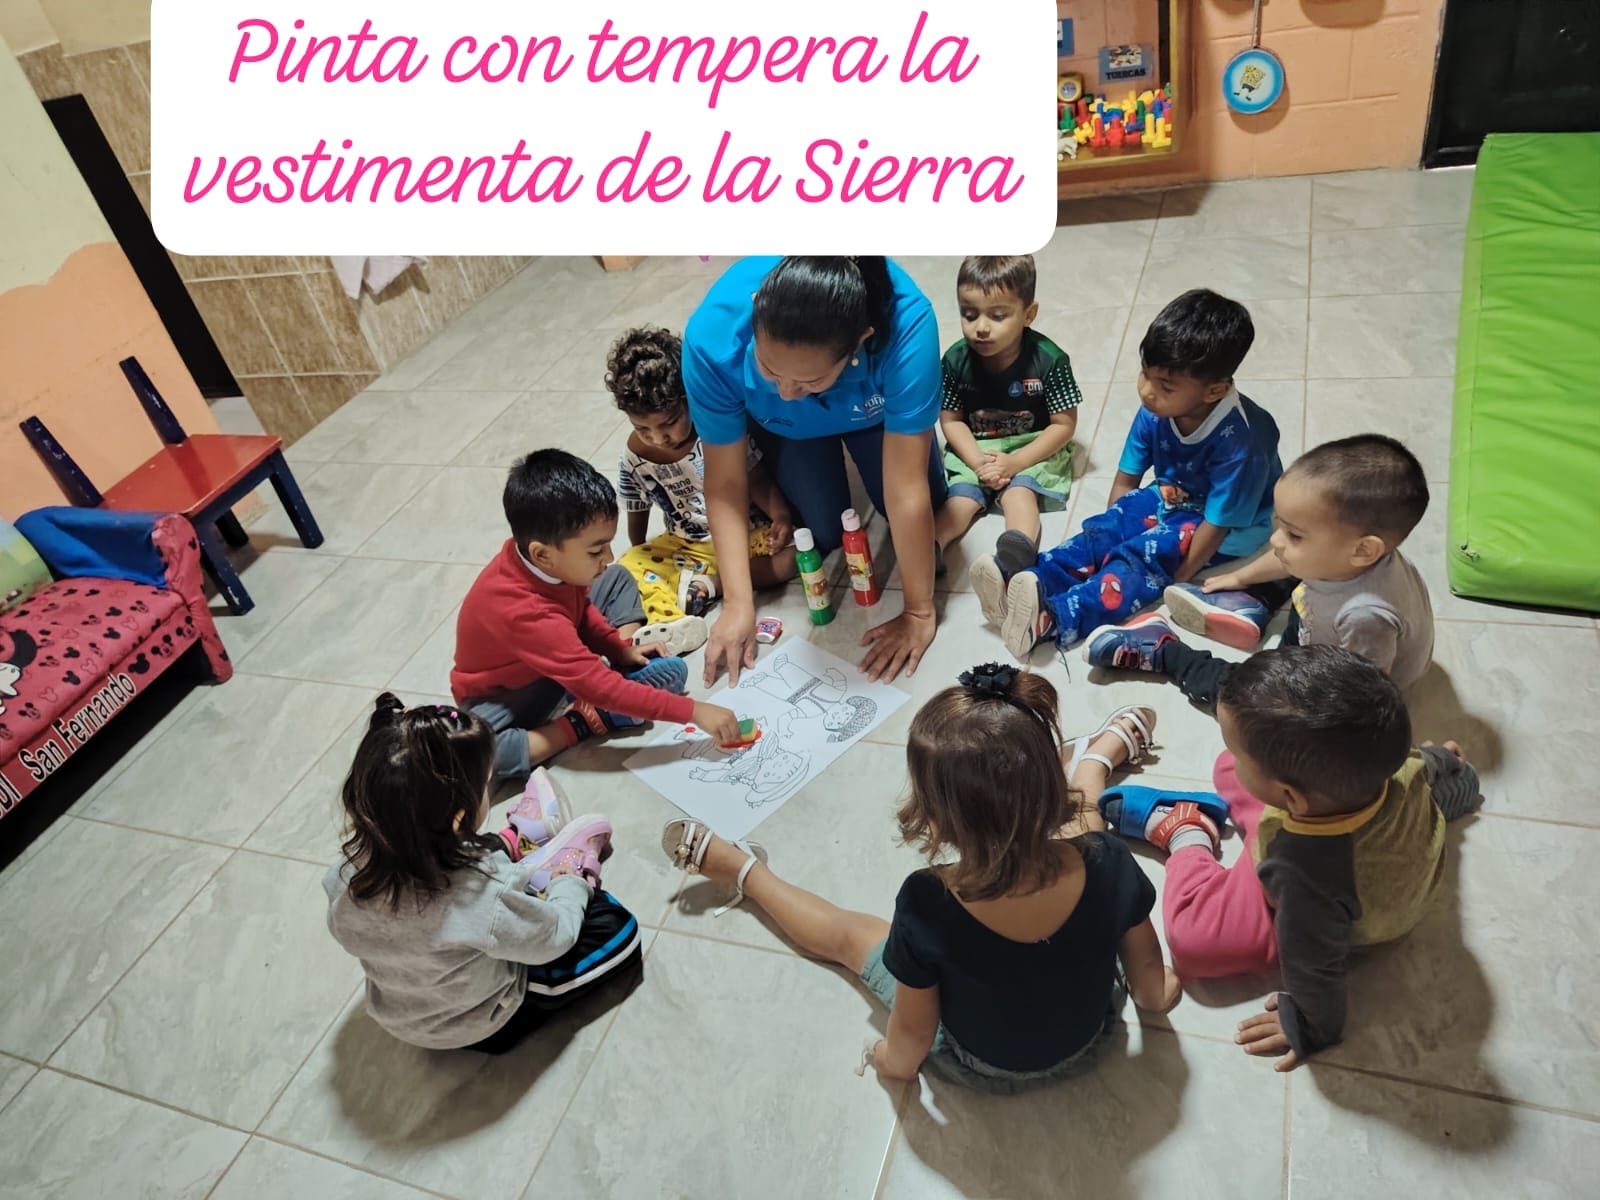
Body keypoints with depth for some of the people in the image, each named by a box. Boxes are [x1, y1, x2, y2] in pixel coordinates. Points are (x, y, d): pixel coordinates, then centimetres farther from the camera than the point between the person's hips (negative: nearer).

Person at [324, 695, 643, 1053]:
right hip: (478, 1025, -5)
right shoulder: (480, 896, -41)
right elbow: (553, 937, -23)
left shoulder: (348, 874, -25)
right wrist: (570, 883, -1)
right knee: (618, 929, 1)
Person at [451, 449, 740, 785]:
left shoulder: (538, 560, -19)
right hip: (506, 693, -7)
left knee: (617, 579, 5)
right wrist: (694, 711, -37)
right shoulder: (525, 614, -40)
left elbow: (580, 608, 6)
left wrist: (620, 650, -6)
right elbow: (602, 689, -38)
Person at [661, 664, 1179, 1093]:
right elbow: (1150, 980, -11)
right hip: (1089, 1038, 3)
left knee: (848, 933, 20)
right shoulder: (1107, 862, -33)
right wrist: (1158, 993, 14)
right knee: (1078, 814, 19)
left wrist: (894, 1062, 4)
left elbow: (912, 1032, -20)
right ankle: (1113, 743, 51)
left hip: (981, 1068, -2)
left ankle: (740, 870, 46)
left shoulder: (928, 906, -41)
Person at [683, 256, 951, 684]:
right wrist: (737, 602, -30)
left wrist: (919, 611, -31)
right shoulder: (713, 337, -40)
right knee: (824, 534, -8)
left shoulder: (906, 324, -45)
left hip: (874, 406, 0)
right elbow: (724, 483, -27)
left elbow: (907, 490, -40)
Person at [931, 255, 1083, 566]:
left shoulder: (1049, 360, -16)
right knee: (961, 497, -20)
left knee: (1019, 491, -29)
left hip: (1032, 450, -3)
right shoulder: (956, 360, -10)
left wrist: (1016, 462, -22)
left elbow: (1064, 424, -11)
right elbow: (950, 419, -2)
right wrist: (977, 461, -18)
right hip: (974, 452, 3)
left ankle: (1017, 551, -55)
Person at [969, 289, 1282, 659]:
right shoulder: (1155, 412, -14)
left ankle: (1054, 619, -50)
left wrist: (1173, 581, -27)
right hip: (1171, 496, 7)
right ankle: (1022, 582, -35)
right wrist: (1112, 526, -7)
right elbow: (1126, 479, -1)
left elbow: (1218, 522, -28)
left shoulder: (1238, 438, -32)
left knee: (1146, 553, -30)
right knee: (1104, 530, -18)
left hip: (1231, 530, -6)